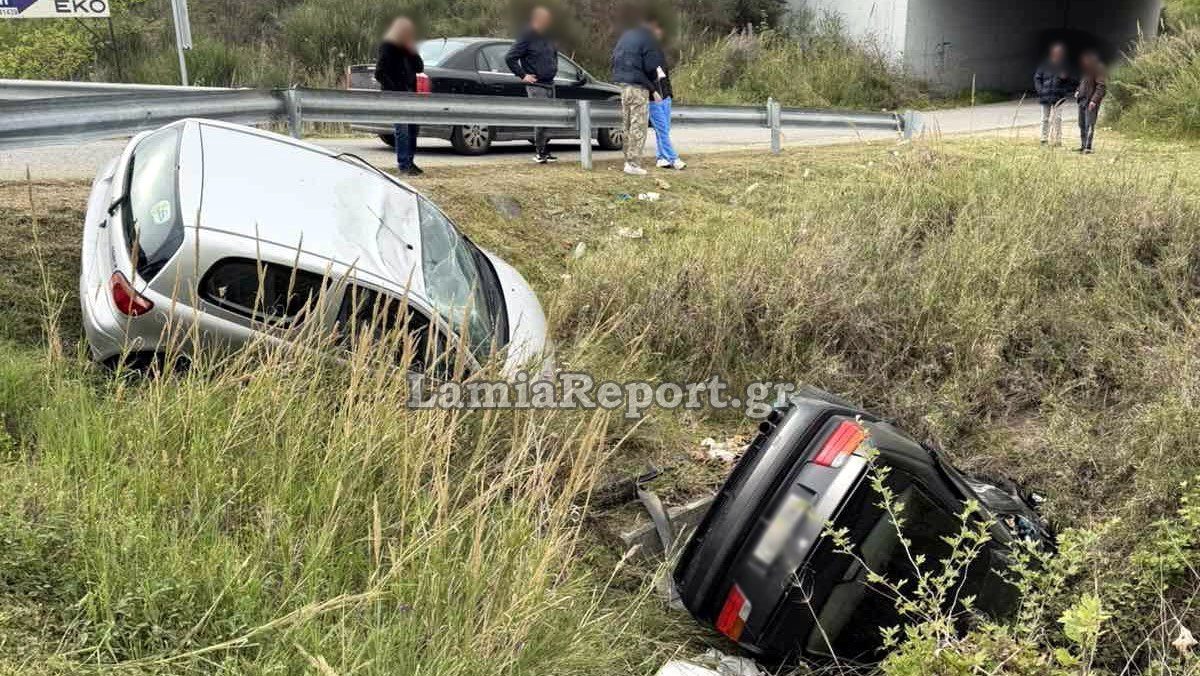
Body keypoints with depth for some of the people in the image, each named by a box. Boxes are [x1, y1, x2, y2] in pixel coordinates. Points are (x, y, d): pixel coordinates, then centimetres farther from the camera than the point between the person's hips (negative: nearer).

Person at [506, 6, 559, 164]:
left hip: (550, 84, 8)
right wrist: (523, 75, -12)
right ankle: (541, 153, -5)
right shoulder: (526, 37, -9)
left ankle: (546, 152, 17)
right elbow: (510, 58, -11)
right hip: (536, 86, -8)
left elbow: (554, 54, 35)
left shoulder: (548, 38, 14)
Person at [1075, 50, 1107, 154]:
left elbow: (1102, 87, -15)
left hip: (1091, 102, -9)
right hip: (1082, 100, 9)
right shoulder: (1085, 69, 17)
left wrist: (1094, 100, -22)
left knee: (1089, 125, -11)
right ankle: (1083, 145, 17)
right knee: (1082, 125, 11)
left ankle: (1088, 147, -11)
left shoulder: (1099, 69, -9)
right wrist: (1078, 91, 13)